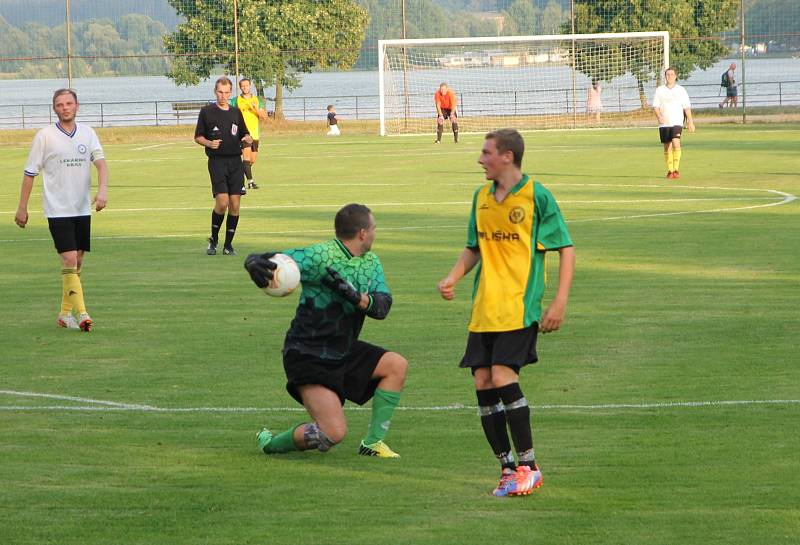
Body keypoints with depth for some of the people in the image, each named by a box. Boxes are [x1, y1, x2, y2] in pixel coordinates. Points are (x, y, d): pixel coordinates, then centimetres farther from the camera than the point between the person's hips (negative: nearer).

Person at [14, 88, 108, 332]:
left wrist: (102, 190, -23)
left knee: (77, 263, 9)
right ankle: (81, 313, -18)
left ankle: (65, 313, 20)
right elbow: (30, 173, 1)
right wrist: (22, 208, 2)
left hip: (82, 209, 5)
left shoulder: (87, 133, 5)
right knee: (69, 260, -15)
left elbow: (100, 162, -5)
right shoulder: (45, 136, -5)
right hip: (58, 209, -4)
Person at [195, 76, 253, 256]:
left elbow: (245, 134, 21)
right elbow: (198, 137, 6)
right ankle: (213, 240, 5)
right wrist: (209, 143, -14)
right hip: (217, 161, -4)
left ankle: (228, 244, 9)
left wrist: (248, 139, -3)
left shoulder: (236, 112, 14)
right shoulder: (206, 112, 3)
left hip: (235, 161, 4)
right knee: (222, 202, -15)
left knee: (235, 204, 0)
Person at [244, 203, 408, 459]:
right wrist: (255, 264, -51)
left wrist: (357, 297, -29)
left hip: (344, 351, 8)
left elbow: (383, 306, -8)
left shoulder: (371, 262, 5)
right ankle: (270, 443, 6)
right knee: (334, 432, -18)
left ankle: (373, 442, 7)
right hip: (308, 358, -8)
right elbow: (270, 261, -26)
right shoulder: (321, 255, -19)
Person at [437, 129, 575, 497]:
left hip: (520, 307, -6)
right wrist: (453, 277, 5)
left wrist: (560, 301, -11)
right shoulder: (481, 197, 12)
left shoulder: (536, 196, -6)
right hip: (484, 310, 6)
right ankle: (508, 469, 10)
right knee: (483, 384, 0)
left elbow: (566, 249, -3)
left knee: (502, 376, -17)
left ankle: (528, 466, -6)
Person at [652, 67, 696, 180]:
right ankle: (670, 170, 13)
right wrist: (659, 117, -14)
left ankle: (676, 169, -19)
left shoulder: (681, 90, 6)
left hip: (677, 122, -2)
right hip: (664, 123, 2)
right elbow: (655, 106, 5)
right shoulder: (660, 90, 8)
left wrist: (690, 122, 1)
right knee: (667, 147, 4)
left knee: (676, 143, -21)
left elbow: (687, 107, 7)